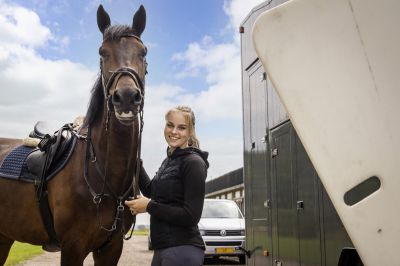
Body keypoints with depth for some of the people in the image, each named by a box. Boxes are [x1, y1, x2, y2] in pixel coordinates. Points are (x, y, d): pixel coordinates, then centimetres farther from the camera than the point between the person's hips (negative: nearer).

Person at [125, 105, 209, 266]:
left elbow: (191, 216, -19)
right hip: (162, 248, 9)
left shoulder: (194, 162, -14)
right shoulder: (169, 160, 12)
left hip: (183, 250, -8)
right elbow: (151, 191, 23)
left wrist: (149, 206, -15)